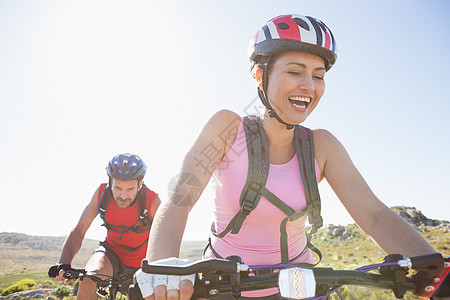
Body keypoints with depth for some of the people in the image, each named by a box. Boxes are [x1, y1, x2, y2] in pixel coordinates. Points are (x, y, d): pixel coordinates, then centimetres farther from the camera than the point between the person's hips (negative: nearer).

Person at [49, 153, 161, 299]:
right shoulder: (102, 193, -21)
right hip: (111, 251, 1)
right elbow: (79, 230, -16)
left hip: (139, 265, 0)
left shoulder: (152, 201, -29)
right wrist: (64, 264, -30)